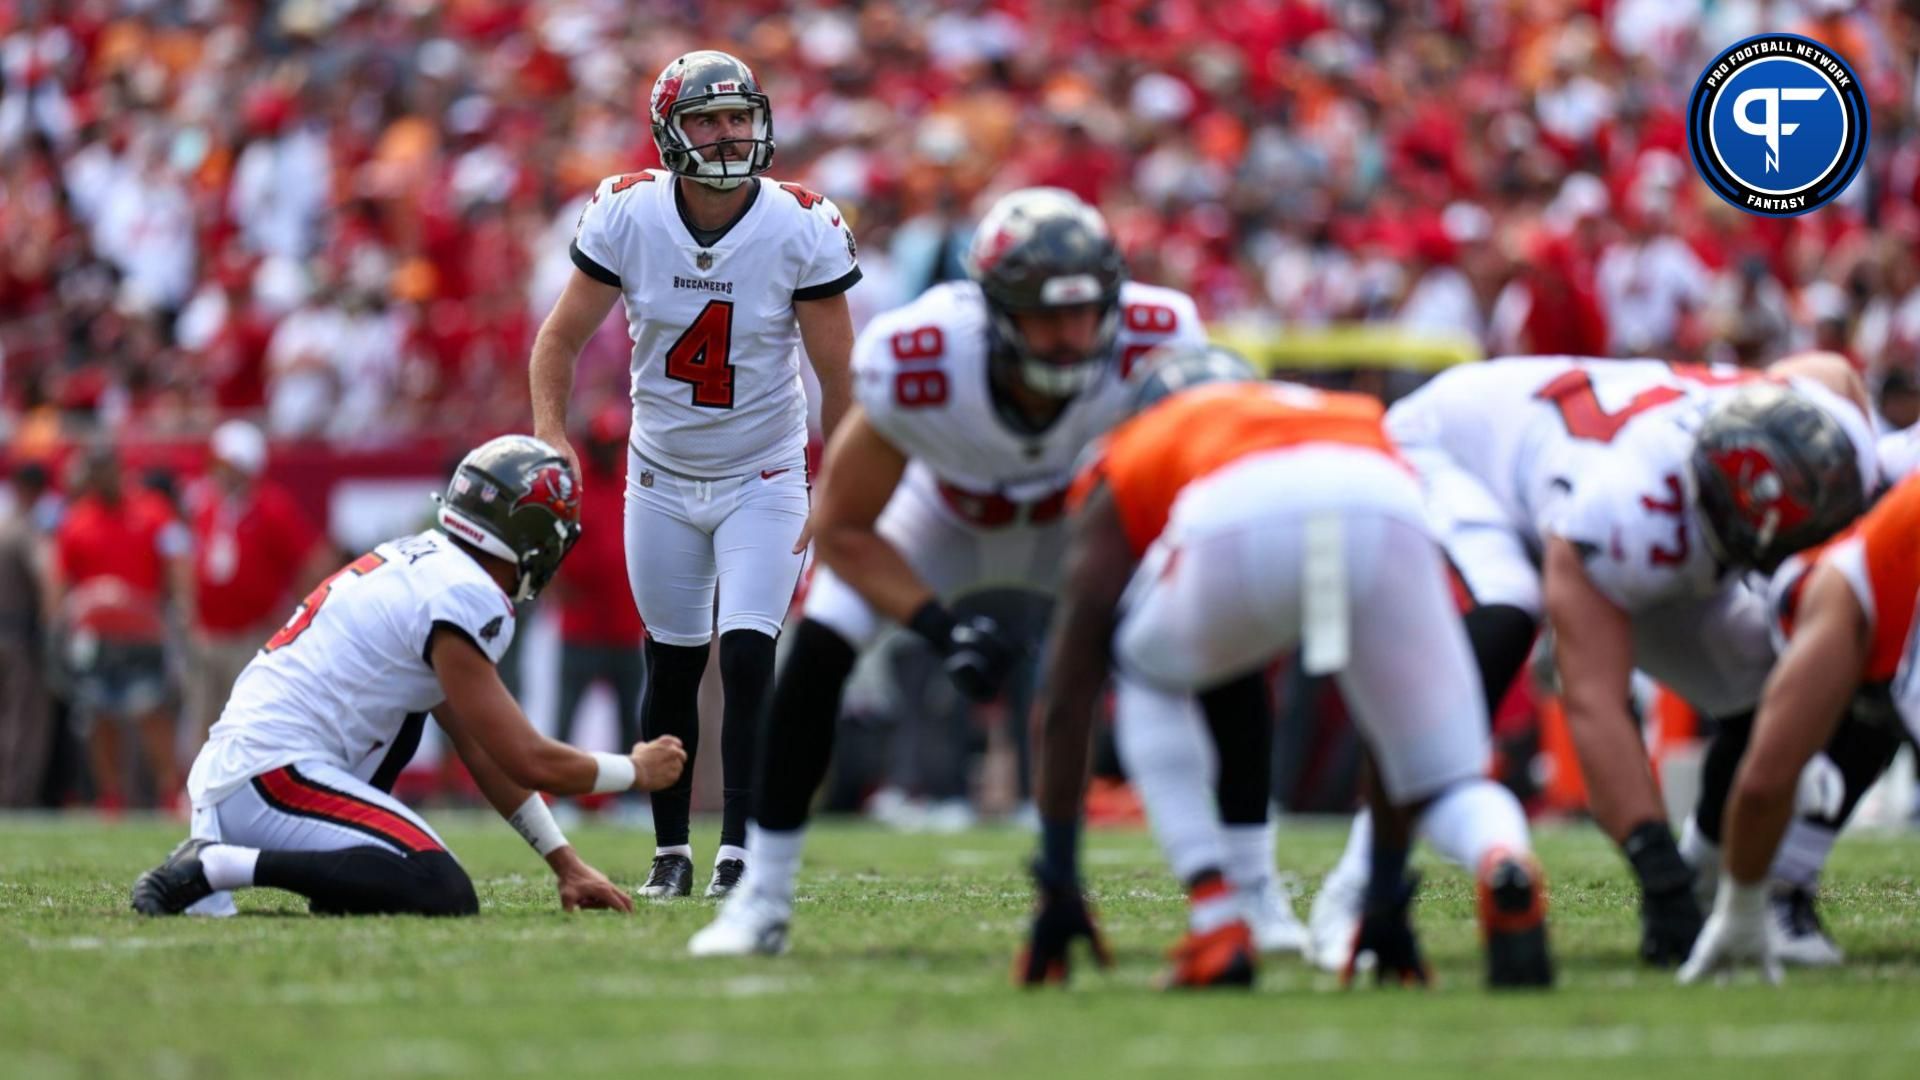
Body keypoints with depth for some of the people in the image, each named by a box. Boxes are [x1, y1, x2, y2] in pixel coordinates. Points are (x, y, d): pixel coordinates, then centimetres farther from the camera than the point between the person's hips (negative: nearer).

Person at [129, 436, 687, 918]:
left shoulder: (418, 559, 20)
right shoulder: (466, 598, -10)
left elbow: (485, 754, 24)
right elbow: (529, 762, -9)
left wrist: (568, 865, 21)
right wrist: (638, 771, 9)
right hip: (274, 778, -10)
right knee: (447, 898, -20)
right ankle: (215, 866, -21)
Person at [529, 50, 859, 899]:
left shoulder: (801, 230, -18)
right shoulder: (627, 216, -14)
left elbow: (838, 375, -11)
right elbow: (562, 336, -4)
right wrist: (551, 437, -20)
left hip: (763, 478, -2)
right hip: (662, 476, 2)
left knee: (748, 657, -13)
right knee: (672, 665, 8)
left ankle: (738, 852, -7)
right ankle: (671, 851, 20)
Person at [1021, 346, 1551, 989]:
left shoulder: (1124, 470, 39)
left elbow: (1067, 699, 37)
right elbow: (1393, 716, 47)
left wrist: (1059, 887, 43)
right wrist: (1387, 901, 52)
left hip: (1241, 527, -1)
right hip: (1387, 519, 2)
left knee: (1150, 680, 32)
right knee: (1449, 788, 16)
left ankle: (1215, 928, 16)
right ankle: (1505, 866, -21)